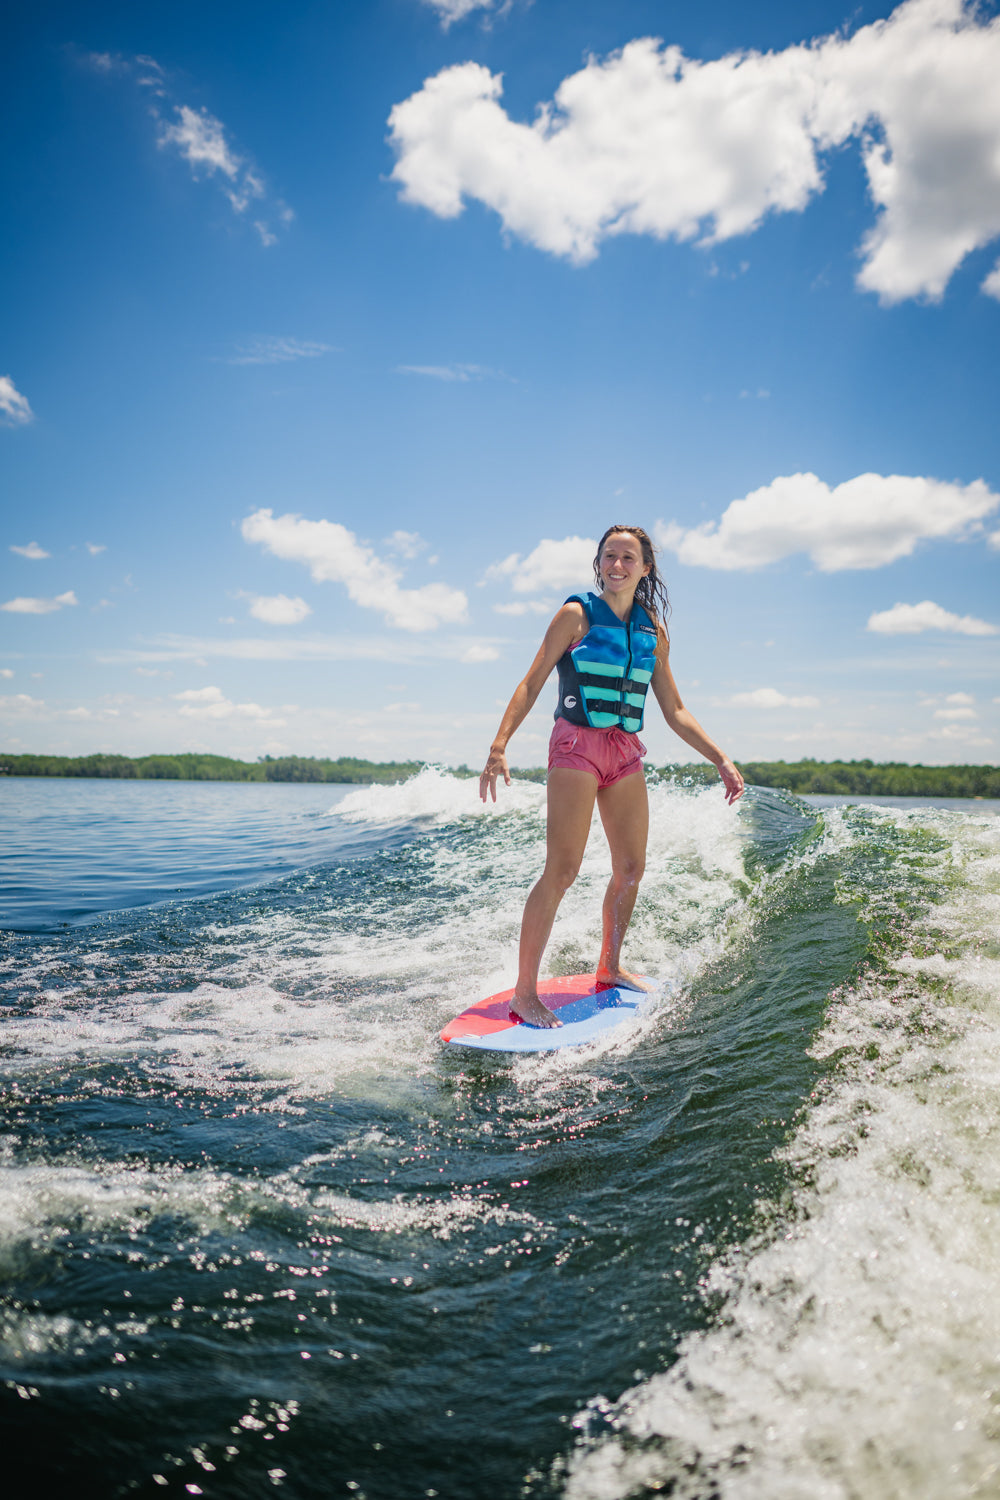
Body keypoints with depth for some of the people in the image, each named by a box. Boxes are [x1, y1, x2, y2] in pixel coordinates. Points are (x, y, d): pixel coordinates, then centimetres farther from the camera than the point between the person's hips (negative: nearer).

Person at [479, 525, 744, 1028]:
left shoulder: (652, 630, 12)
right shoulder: (577, 614, -1)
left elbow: (674, 711, 15)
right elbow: (532, 685, -5)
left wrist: (721, 760, 8)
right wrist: (499, 746, -17)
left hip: (626, 752, 6)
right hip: (577, 745, -5)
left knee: (631, 869, 8)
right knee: (562, 870, -13)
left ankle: (609, 968, 28)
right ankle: (524, 990, -7)